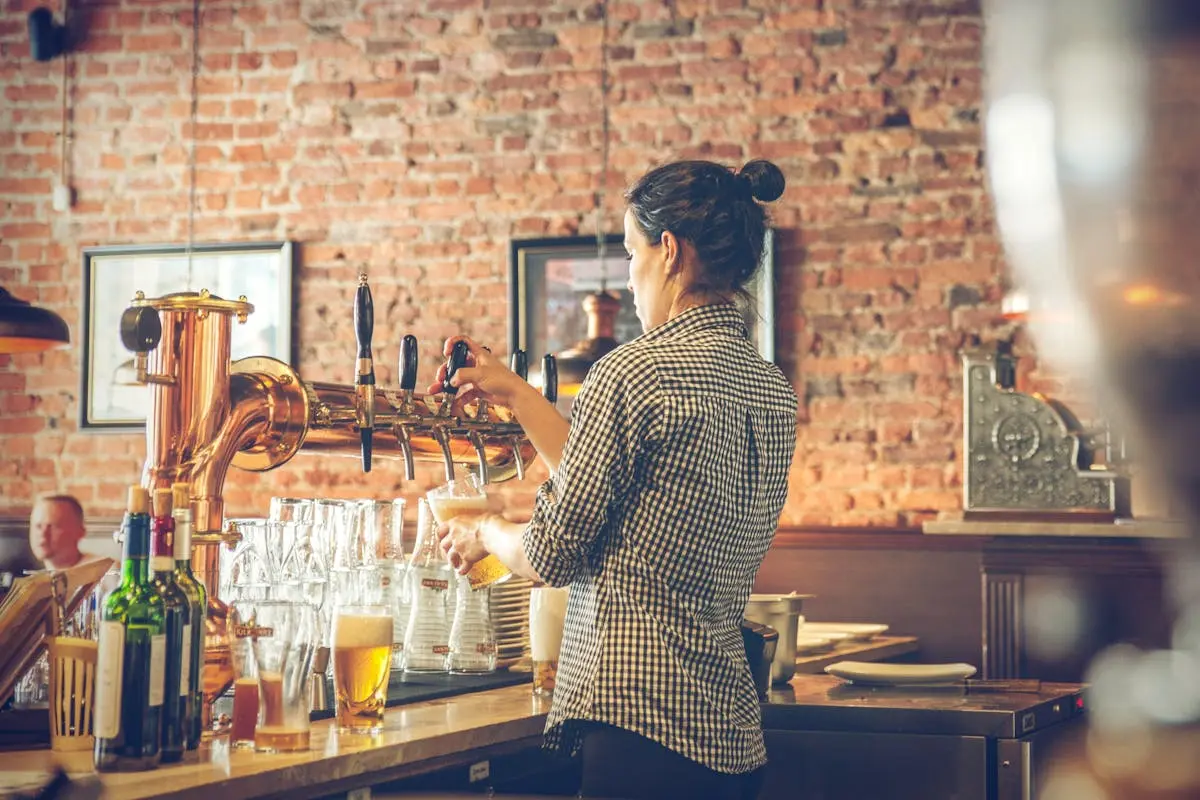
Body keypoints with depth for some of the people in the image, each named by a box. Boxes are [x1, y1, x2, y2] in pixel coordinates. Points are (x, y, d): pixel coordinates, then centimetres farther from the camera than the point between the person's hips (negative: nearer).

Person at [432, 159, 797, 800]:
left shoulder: (635, 371, -13)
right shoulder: (774, 391, 11)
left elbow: (551, 557, -8)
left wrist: (485, 531, 14)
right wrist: (516, 395, 23)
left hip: (642, 723, -8)